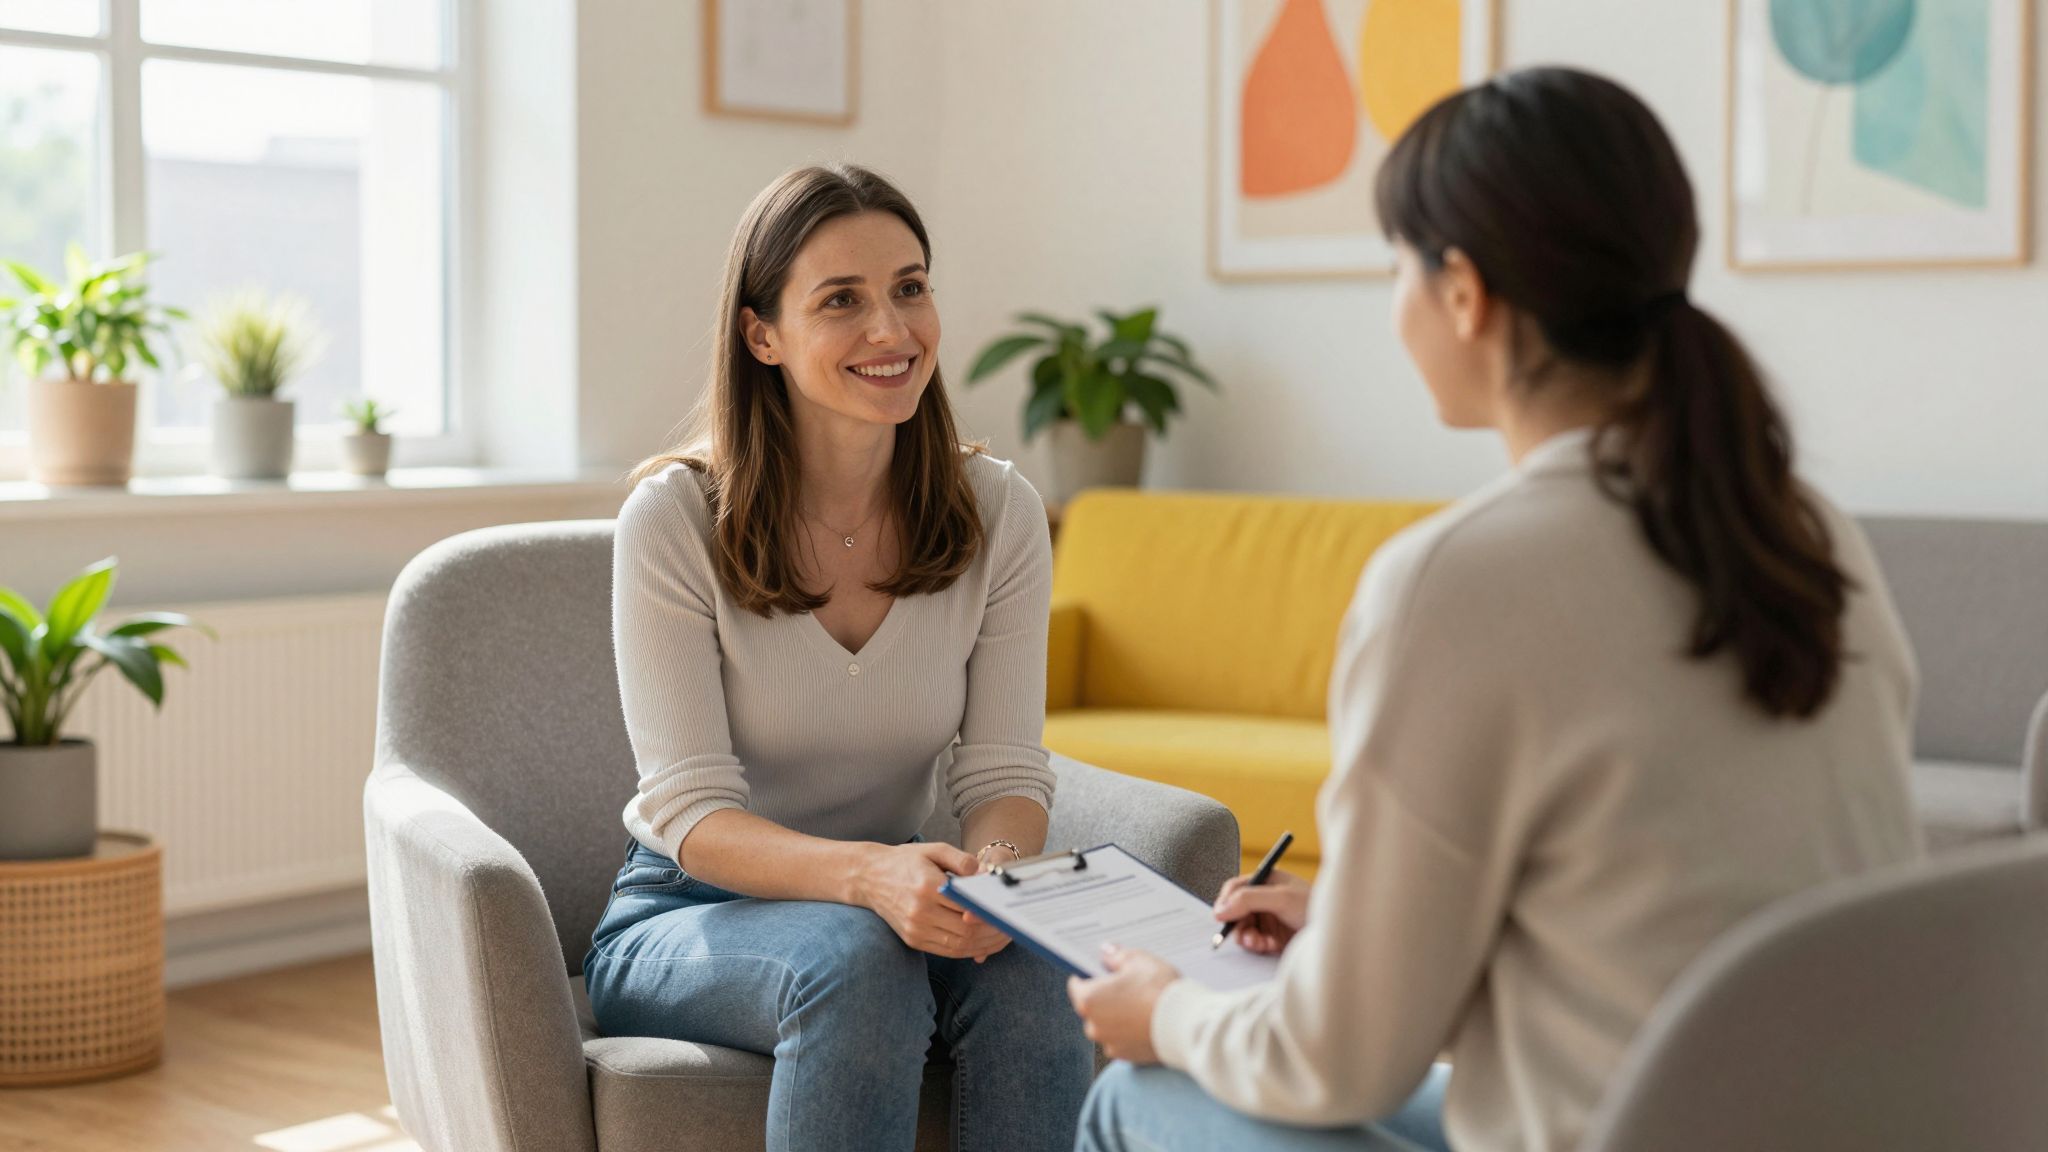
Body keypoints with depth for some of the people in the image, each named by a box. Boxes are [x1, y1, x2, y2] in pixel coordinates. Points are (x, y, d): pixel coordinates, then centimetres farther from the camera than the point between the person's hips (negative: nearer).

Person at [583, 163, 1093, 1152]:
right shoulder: (675, 520, -13)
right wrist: (870, 875, -37)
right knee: (855, 958, -36)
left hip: (895, 898, 3)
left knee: (1028, 968, -31)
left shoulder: (998, 515, -3)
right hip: (687, 916, -2)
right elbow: (693, 814, -17)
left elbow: (1002, 771, -3)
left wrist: (994, 865, -28)